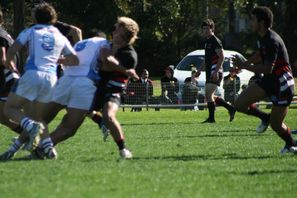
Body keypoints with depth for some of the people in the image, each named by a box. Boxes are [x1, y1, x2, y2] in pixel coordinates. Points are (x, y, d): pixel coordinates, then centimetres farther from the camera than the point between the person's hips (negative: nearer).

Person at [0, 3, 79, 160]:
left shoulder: (31, 31, 11)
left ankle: (31, 126, -25)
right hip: (51, 78, 4)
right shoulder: (60, 37, 20)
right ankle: (48, 146, -3)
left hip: (33, 74, -4)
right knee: (37, 116, 18)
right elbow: (74, 60, 18)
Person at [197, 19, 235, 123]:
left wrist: (216, 71, -24)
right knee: (209, 96, 11)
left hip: (215, 72, -10)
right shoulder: (207, 42, 18)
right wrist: (199, 70, 23)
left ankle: (211, 118, -9)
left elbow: (221, 57, -17)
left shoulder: (215, 41, -10)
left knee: (208, 94, -13)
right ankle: (230, 108, 20)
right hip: (209, 72, 10)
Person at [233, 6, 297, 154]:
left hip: (282, 83, -9)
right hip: (268, 81, 9)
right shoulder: (262, 38, 5)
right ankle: (265, 118, 18)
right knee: (240, 104, -5)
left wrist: (244, 66, -25)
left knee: (276, 125, -2)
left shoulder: (272, 41, -25)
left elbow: (268, 69, -31)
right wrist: (243, 64, 22)